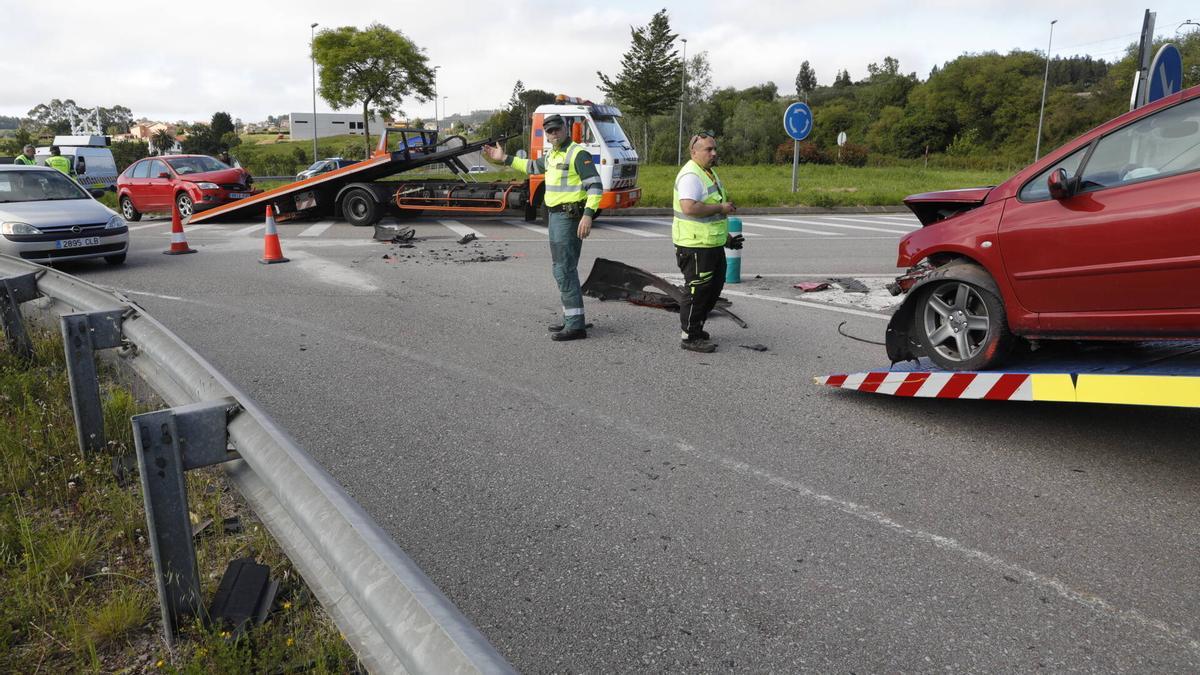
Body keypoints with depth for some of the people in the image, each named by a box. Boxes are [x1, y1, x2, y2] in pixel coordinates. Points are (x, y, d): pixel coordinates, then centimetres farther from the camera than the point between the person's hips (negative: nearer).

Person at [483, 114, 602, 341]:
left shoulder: (578, 154, -12)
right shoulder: (552, 155, 16)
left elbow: (595, 186, -20)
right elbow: (533, 167, 36)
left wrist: (588, 215, -30)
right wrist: (504, 159, 35)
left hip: (569, 217, -10)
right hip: (556, 216, 10)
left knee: (564, 270, -13)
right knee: (564, 269, 14)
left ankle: (576, 325, -12)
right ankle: (571, 319, 23)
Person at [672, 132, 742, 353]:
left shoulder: (709, 173, 16)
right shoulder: (691, 176, -17)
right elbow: (690, 208, -32)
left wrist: (726, 237, 24)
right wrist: (720, 208, -22)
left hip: (712, 244, 10)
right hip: (695, 246, -10)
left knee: (715, 286, 17)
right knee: (697, 289, -3)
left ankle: (695, 327, 30)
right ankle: (689, 336, 9)